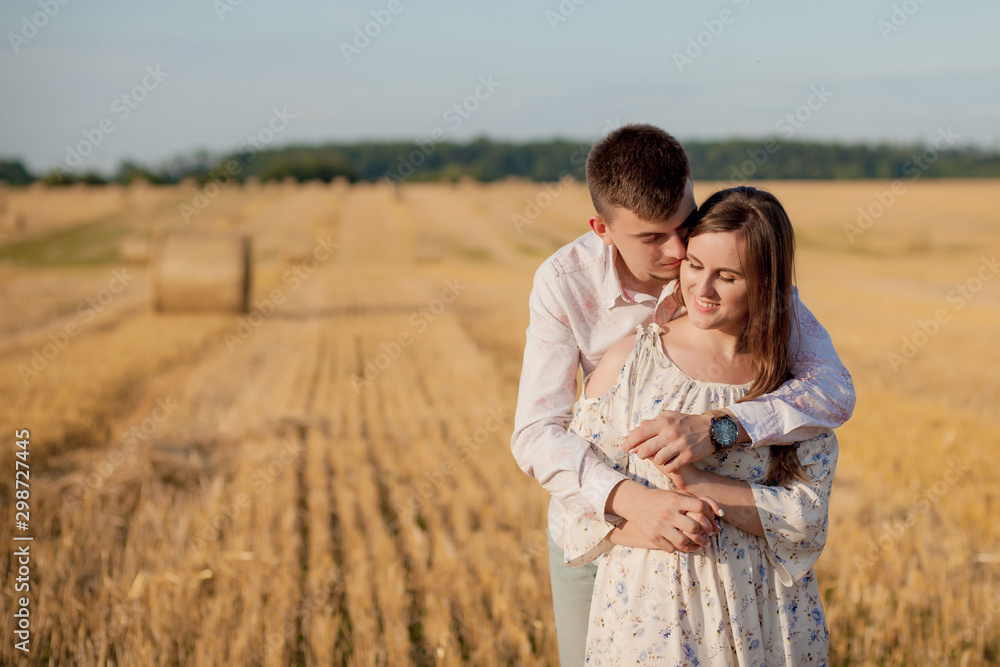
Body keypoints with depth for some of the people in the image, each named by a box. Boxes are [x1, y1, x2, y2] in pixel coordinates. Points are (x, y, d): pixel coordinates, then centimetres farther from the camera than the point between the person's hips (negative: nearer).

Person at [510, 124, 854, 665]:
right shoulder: (565, 282, -20)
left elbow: (834, 389, -27)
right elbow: (537, 434, -25)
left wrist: (717, 428, -43)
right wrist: (628, 498, -43)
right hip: (594, 525, 0)